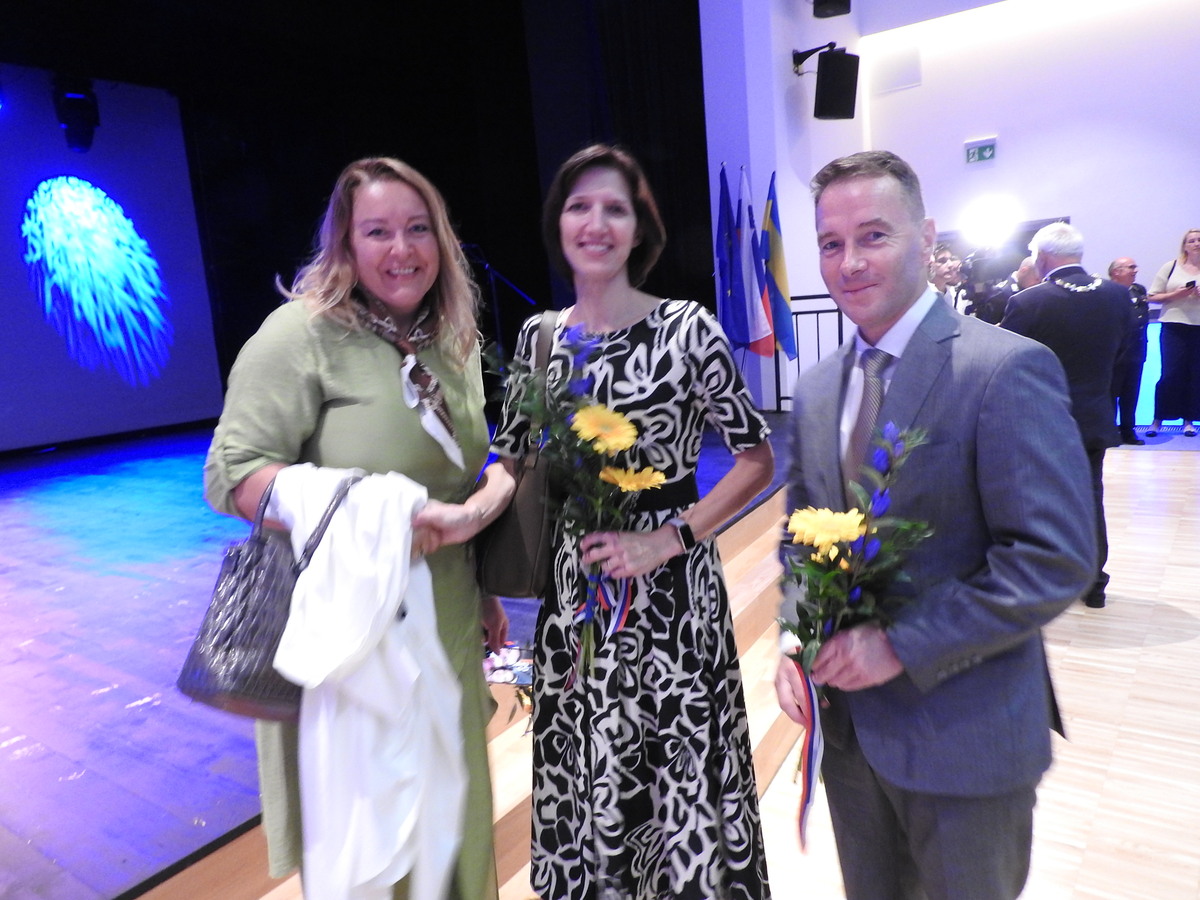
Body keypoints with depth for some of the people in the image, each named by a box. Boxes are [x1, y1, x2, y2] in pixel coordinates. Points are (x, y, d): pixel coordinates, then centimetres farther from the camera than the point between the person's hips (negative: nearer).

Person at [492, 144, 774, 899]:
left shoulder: (687, 328, -8)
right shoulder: (538, 336, 3)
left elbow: (758, 457, -6)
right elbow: (513, 464, 9)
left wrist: (668, 539, -15)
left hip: (670, 587, -3)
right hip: (573, 590, 4)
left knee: (684, 778, 9)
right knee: (587, 785, 17)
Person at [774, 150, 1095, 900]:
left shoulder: (1008, 369, -16)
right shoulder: (816, 389, 4)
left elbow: (1057, 559, -19)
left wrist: (903, 648, -20)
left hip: (965, 731, -5)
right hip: (848, 723, 5)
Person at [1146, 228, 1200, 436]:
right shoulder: (1170, 267, 6)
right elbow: (1152, 297, 3)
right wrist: (1175, 295, -12)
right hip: (1174, 327, -2)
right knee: (1171, 373, -5)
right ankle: (1158, 419, 3)